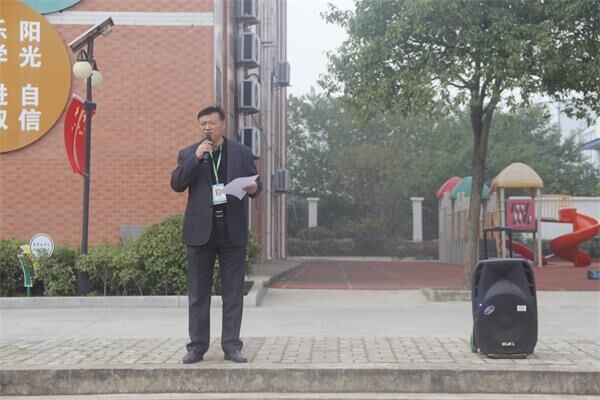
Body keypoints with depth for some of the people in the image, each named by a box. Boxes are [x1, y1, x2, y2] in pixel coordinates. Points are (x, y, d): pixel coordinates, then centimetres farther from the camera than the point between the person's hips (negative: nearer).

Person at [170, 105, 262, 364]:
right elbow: (176, 184, -5)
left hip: (233, 231, 0)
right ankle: (197, 346, 10)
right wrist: (196, 157, -14)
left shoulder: (242, 152, 9)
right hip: (200, 231, 0)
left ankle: (231, 345, 8)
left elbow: (255, 182, 10)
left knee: (233, 291, 2)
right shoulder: (188, 154, 7)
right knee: (198, 293, 4)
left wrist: (253, 188, -14)